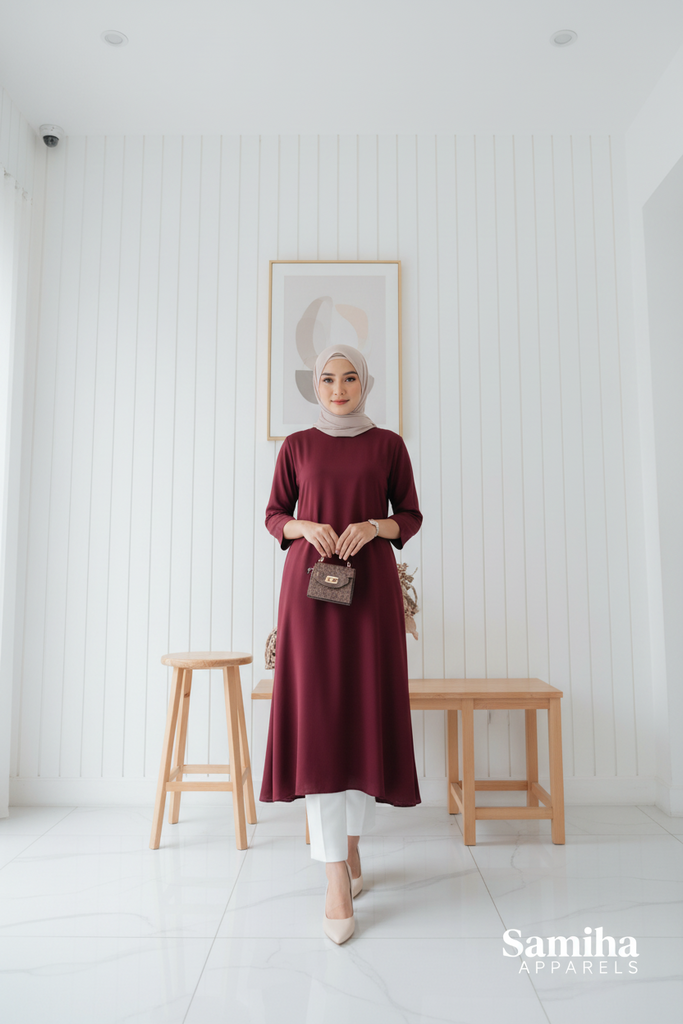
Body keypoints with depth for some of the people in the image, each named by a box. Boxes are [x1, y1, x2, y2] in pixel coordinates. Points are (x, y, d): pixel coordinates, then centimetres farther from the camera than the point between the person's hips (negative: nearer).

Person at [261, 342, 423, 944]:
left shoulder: (388, 445, 8)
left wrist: (374, 526, -12)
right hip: (310, 584, 0)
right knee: (317, 717, -7)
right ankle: (336, 879, -3)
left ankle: (352, 843, 27)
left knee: (366, 713, 4)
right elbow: (274, 516, 11)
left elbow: (412, 517, 8)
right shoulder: (297, 446, 9)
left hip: (371, 584, 1)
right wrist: (306, 527, -10)